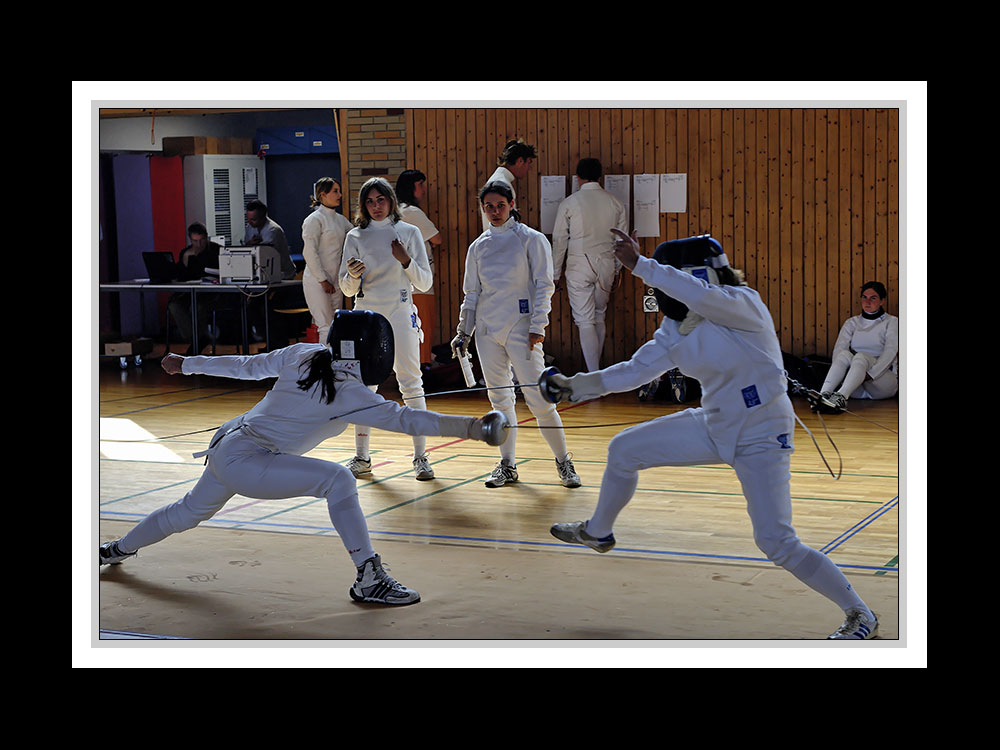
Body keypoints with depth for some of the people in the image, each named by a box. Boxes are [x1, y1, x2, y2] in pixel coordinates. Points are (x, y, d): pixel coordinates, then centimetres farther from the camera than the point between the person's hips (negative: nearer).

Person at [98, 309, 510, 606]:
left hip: (222, 449, 9)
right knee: (337, 479, -22)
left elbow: (246, 366, 9)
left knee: (187, 513, 34)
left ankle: (119, 549, 57)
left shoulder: (302, 355, 0)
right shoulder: (349, 394, -20)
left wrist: (187, 364, 21)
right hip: (242, 462, -9)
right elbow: (407, 419, -28)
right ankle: (369, 579, -21)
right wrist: (474, 427, -34)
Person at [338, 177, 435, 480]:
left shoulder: (408, 233, 2)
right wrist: (353, 275, -17)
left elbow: (425, 283, 1)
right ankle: (362, 456, 14)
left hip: (400, 316, -2)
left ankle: (421, 456, -1)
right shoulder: (355, 237, 5)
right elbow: (347, 288, 5)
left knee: (412, 386, -6)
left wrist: (406, 261, -17)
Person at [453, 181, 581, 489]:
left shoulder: (531, 239, -2)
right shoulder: (478, 246, 10)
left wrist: (538, 326, -14)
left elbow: (544, 286, -5)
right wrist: (463, 332, 10)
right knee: (499, 398, 8)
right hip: (487, 329, 4)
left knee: (538, 399, -7)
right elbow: (472, 293, 15)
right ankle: (507, 465, 17)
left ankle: (563, 462, 6)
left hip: (520, 327, -4)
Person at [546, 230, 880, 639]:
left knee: (776, 543, -15)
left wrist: (638, 264, -43)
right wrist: (576, 385, -2)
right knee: (622, 451, 9)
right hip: (715, 427, 8)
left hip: (761, 437, -7)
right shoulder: (676, 328, -1)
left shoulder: (743, 302, -22)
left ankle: (860, 615, 3)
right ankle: (597, 532, 36)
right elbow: (634, 371, 6)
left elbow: (701, 295, -44)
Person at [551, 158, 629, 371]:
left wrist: (556, 275, 7)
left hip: (579, 265, -3)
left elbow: (559, 241, -2)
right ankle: (596, 368, 24)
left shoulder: (569, 204, -5)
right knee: (599, 318, 17)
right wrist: (615, 270, 20)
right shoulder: (616, 203, 3)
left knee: (585, 322, -3)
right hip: (606, 265, 3)